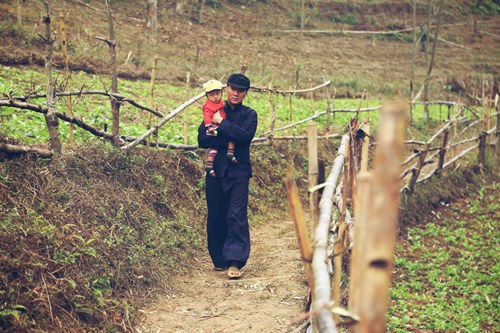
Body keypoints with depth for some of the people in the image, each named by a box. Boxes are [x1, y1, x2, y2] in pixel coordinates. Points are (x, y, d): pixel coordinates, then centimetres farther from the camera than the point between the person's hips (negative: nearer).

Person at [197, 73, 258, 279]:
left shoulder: (249, 114, 7)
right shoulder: (214, 112, 11)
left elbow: (245, 135, -14)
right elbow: (202, 139, -2)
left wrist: (221, 124, -9)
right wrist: (229, 139, -11)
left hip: (238, 172, -2)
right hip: (215, 171, 3)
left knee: (236, 216, -11)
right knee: (215, 217, 7)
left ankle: (235, 262, -14)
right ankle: (219, 259, 20)